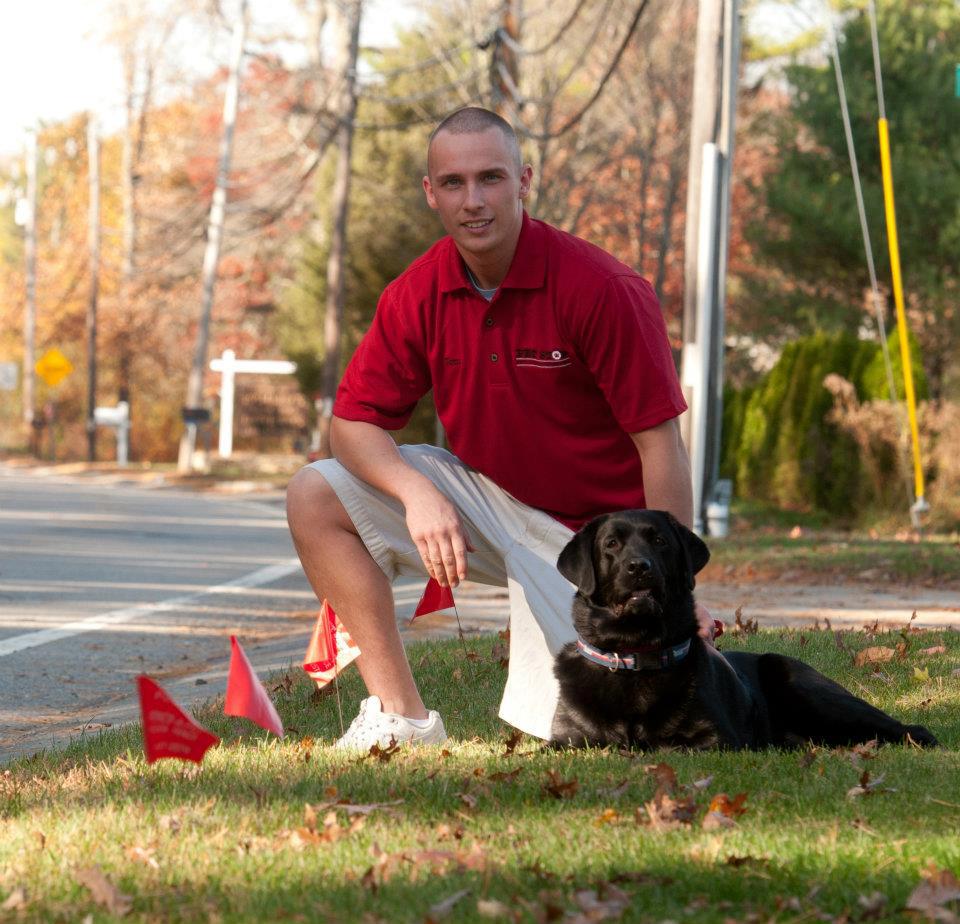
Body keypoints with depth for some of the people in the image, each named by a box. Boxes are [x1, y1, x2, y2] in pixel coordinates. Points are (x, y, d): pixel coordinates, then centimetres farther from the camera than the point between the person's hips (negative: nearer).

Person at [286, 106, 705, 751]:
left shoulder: (601, 288, -22)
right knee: (315, 497, -11)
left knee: (553, 729, -14)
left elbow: (661, 445, -21)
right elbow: (354, 421, -4)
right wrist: (418, 493, -25)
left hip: (590, 528, -5)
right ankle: (401, 714, -6)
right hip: (486, 496, 5)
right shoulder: (419, 294, -7)